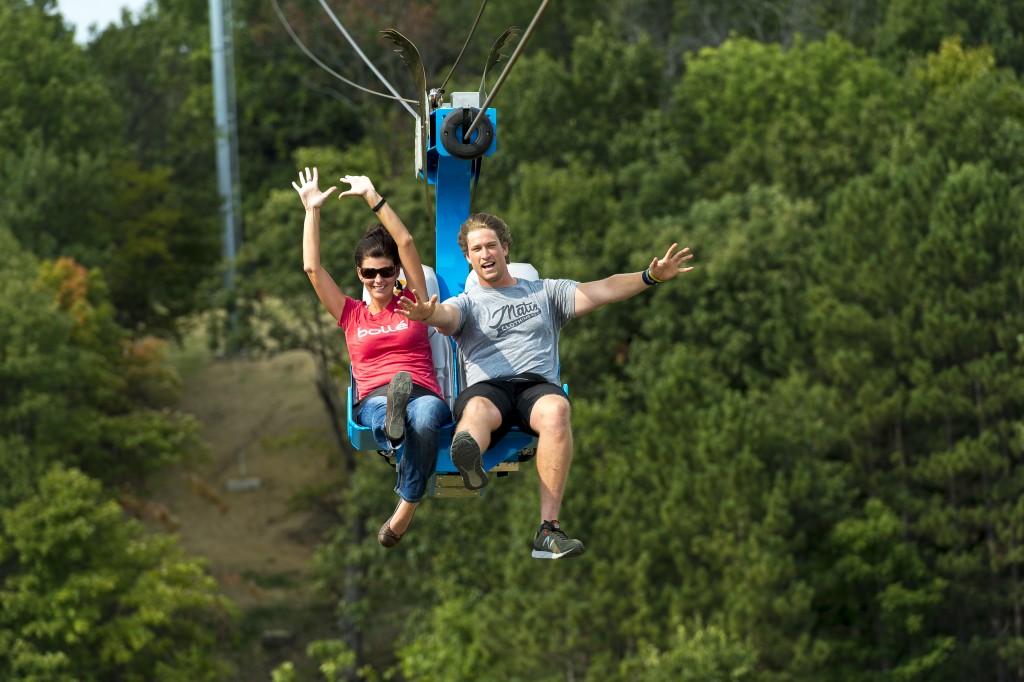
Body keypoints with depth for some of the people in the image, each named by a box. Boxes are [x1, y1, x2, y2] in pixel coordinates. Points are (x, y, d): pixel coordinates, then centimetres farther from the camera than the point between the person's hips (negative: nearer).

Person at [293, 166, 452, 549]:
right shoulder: (352, 315, 24)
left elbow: (406, 244, 11)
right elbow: (313, 267, 17)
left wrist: (373, 197, 11)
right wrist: (312, 209, 17)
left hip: (423, 392, -2)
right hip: (373, 399, 2)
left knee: (423, 418, -42)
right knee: (388, 418, -40)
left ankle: (405, 511, -46)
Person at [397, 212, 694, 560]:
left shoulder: (546, 293, 26)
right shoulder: (467, 303, 22)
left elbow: (601, 291, 13)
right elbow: (446, 316, -2)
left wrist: (651, 276, -5)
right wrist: (427, 313, -30)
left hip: (538, 384, 0)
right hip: (486, 387, 0)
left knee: (556, 409, -37)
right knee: (477, 409, -39)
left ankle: (548, 528, -46)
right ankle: (468, 458, -80)